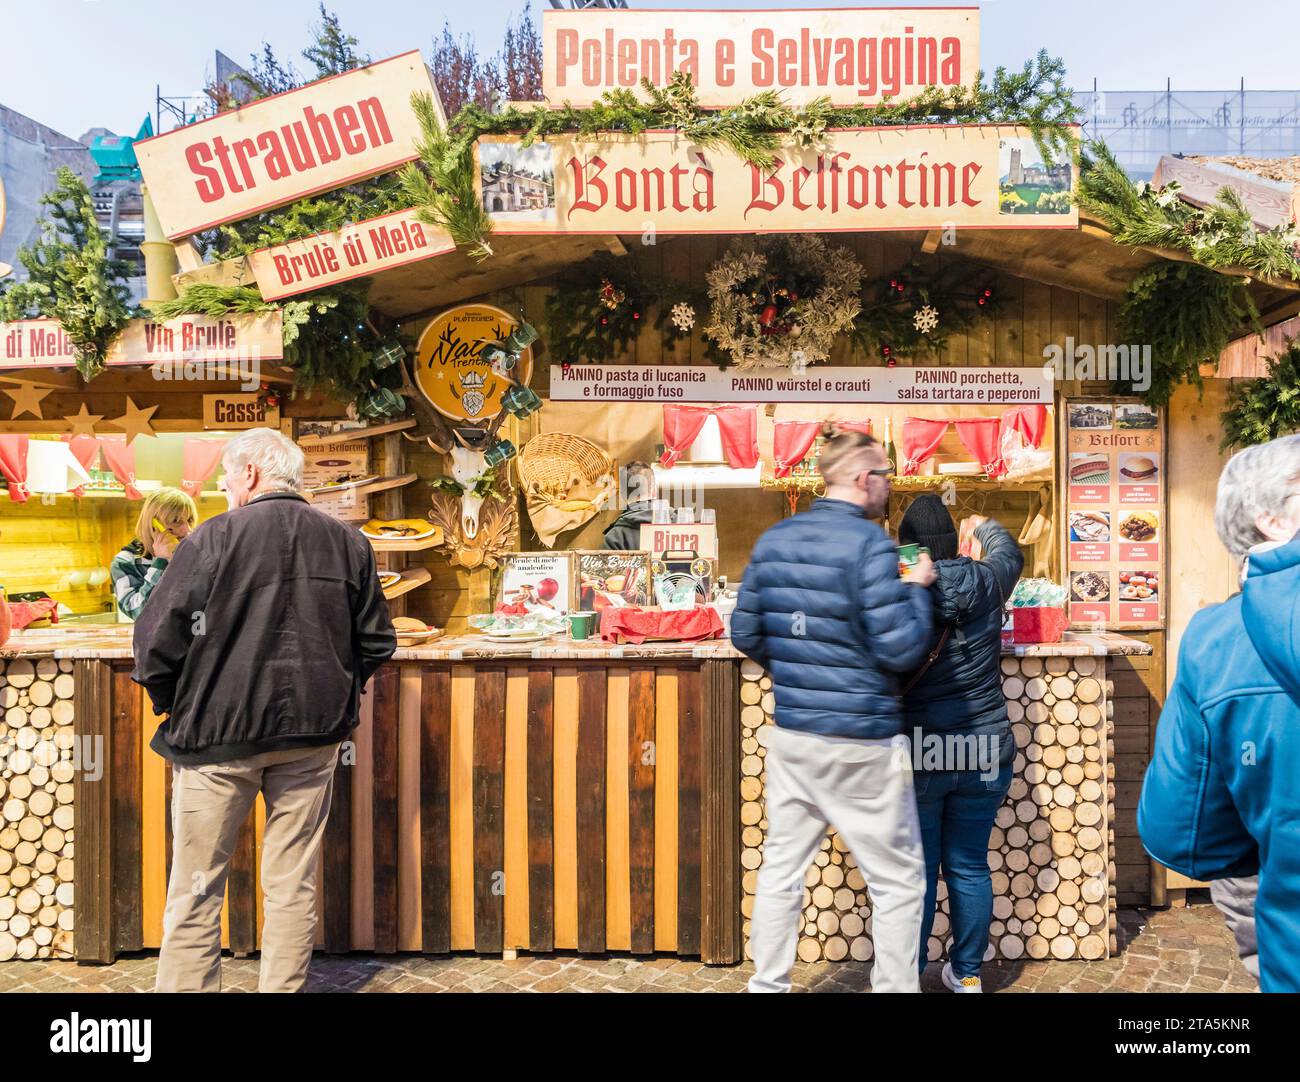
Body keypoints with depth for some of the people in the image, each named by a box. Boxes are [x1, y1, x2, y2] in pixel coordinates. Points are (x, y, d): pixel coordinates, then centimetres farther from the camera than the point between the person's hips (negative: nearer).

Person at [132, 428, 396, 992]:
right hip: (314, 735, 3)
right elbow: (376, 643, 6)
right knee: (293, 885, 13)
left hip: (218, 733, -3)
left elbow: (158, 639, -11)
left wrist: (174, 708, 5)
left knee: (196, 888, 10)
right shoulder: (349, 543, 1)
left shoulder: (215, 537, -10)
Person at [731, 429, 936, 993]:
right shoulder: (868, 543, -16)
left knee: (781, 866, 16)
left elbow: (745, 635, 9)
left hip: (790, 735, 6)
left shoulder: (772, 540, 3)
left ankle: (767, 983, 27)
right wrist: (916, 588, -1)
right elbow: (900, 651, -17)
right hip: (861, 744, -6)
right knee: (897, 880, 10)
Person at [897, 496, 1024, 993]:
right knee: (970, 866, 15)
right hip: (985, 751, 3)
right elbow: (1009, 552, 21)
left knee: (916, 869, 9)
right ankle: (967, 974, 27)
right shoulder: (983, 582, -3)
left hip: (915, 756, -2)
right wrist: (983, 527, 40)